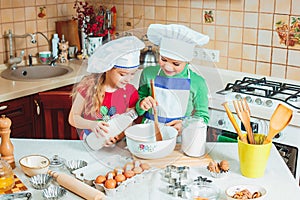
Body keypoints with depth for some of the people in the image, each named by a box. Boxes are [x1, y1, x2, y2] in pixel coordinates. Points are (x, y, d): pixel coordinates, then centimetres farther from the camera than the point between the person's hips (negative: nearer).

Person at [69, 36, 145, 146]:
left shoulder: (130, 93, -8)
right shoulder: (88, 87, -10)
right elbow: (73, 117, -4)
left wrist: (116, 137, -23)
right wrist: (92, 125, -23)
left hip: (115, 146, -1)